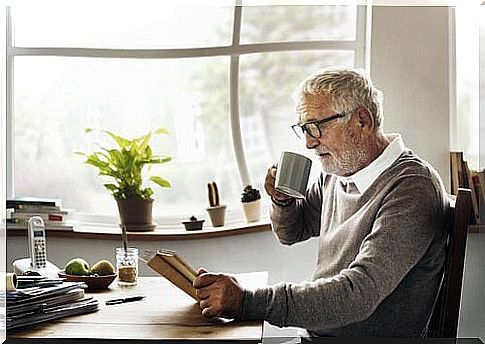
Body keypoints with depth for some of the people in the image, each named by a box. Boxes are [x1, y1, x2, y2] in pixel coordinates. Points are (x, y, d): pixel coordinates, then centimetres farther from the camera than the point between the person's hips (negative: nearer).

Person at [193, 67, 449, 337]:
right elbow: (291, 233, 22)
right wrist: (283, 200, -1)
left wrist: (247, 302, -32)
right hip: (315, 335, 7)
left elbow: (359, 294, -28)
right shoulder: (335, 173, 6)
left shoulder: (412, 188, -19)